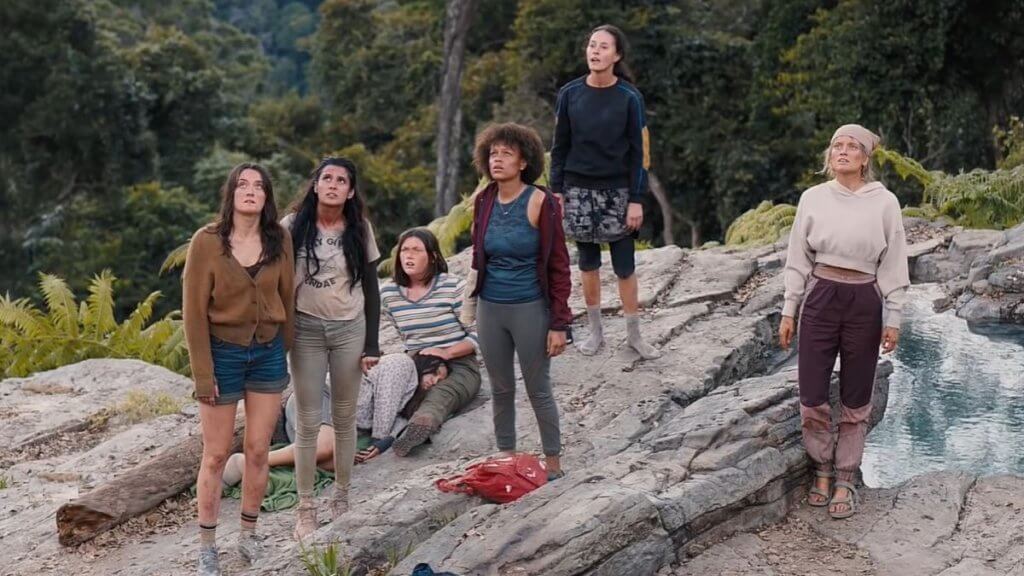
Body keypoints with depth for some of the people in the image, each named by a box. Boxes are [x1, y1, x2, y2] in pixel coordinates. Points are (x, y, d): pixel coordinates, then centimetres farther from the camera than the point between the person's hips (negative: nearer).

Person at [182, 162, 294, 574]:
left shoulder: (279, 240, -2)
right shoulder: (207, 241, -12)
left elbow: (286, 297, 6)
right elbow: (194, 310, -11)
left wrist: (286, 351, 7)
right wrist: (202, 371, -13)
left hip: (268, 353, 3)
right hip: (223, 353, -3)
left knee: (258, 451, 9)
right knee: (216, 456, 4)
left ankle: (248, 535, 24)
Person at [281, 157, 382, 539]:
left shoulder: (359, 229, -1)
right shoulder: (293, 227, -5)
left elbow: (370, 289, 3)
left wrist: (372, 343, -1)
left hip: (349, 330, 1)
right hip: (306, 330, -1)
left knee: (345, 418, 9)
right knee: (308, 422, 2)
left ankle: (341, 498, 23)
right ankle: (305, 508, 11)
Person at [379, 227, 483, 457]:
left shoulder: (454, 287, -5)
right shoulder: (389, 293, 8)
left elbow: (477, 334, -4)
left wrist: (447, 352, -18)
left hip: (458, 366, -7)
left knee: (439, 396, -42)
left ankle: (420, 425, -71)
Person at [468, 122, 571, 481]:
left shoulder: (540, 203, -12)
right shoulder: (484, 202, 3)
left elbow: (558, 266, -9)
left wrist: (559, 323, -12)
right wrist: (476, 300, 14)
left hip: (530, 309, -5)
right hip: (490, 308, 5)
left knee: (538, 390, 4)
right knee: (501, 389, 14)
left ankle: (553, 464, 17)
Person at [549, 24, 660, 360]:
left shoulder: (629, 97, -5)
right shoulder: (570, 94, 0)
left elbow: (638, 151, -4)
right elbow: (560, 146, 5)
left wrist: (636, 200, -9)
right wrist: (556, 191, 0)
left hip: (617, 191, -2)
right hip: (579, 190, 2)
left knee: (624, 265, 1)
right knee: (588, 262, 9)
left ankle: (634, 335, 13)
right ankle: (596, 331, 21)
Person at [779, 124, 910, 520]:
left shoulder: (884, 202, -4)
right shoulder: (813, 198, 1)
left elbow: (893, 264, 0)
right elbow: (798, 259, 5)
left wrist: (893, 318, -2)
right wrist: (788, 311, 4)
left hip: (864, 302, -1)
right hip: (820, 298, 1)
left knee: (855, 399, 8)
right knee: (812, 396, 2)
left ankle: (845, 482, 19)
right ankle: (822, 471, 23)